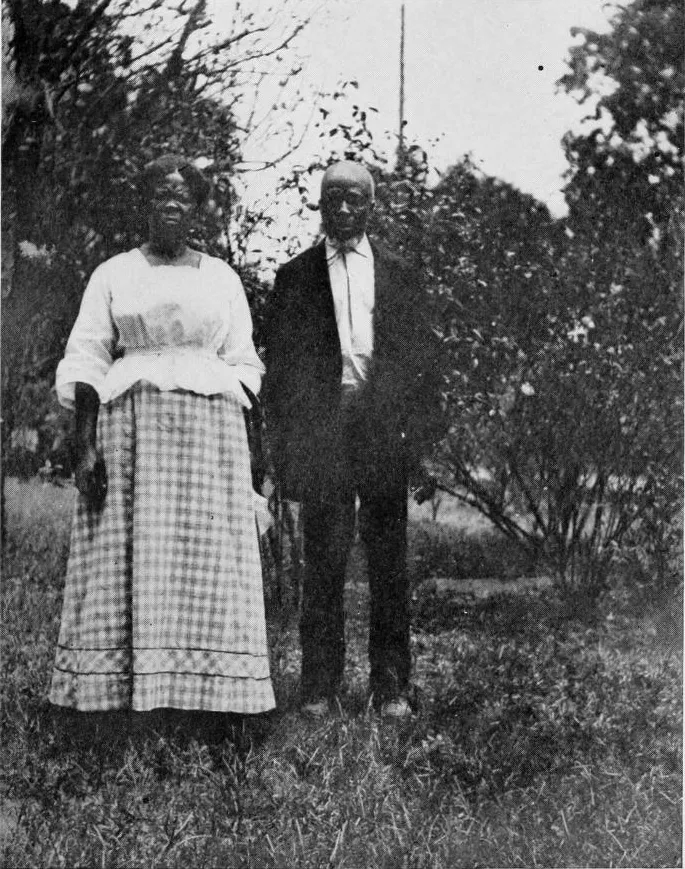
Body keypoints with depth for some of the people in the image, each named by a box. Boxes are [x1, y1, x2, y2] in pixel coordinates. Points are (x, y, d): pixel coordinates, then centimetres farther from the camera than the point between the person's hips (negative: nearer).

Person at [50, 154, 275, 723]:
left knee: (205, 563, -3)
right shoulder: (113, 275, 9)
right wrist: (85, 443, -8)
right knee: (127, 560, -4)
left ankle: (204, 690, -1)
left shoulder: (222, 278, 13)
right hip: (129, 425, -1)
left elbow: (242, 366, 12)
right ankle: (120, 689, -1)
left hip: (209, 428, 1)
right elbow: (86, 361, 3)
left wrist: (236, 441, -1)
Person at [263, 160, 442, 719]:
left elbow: (422, 358, 11)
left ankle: (392, 687, 9)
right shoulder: (295, 277, 11)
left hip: (384, 429, 1)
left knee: (389, 563, 3)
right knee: (323, 563, 0)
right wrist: (284, 440, -1)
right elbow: (278, 363, 8)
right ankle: (320, 686, 6)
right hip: (319, 429, -1)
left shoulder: (399, 276, 13)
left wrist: (422, 429, 1)